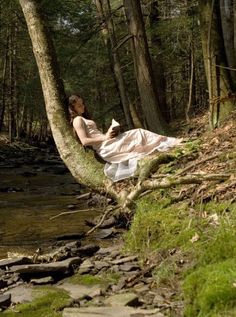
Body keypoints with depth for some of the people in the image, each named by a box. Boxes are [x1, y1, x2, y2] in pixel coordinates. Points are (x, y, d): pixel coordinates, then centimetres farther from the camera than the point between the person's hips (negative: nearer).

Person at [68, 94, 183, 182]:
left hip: (108, 143, 9)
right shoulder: (77, 120, -6)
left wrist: (108, 133, 2)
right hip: (105, 147, -9)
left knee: (137, 134, -2)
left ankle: (173, 142, -9)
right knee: (138, 134, -12)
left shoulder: (83, 119, 25)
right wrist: (105, 137, -15)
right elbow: (84, 141, -18)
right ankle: (171, 143, -8)